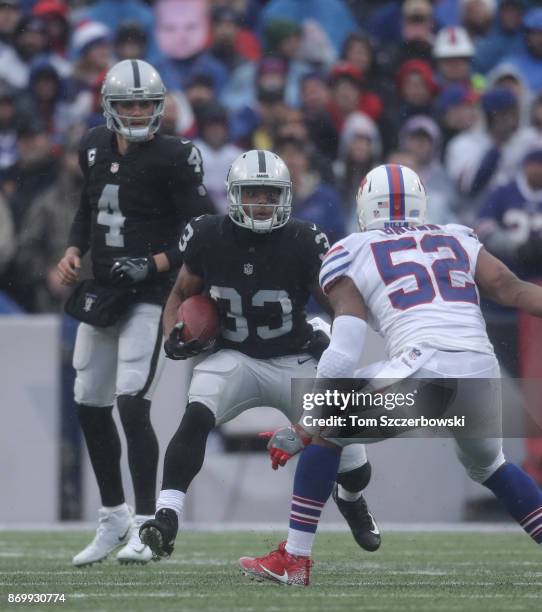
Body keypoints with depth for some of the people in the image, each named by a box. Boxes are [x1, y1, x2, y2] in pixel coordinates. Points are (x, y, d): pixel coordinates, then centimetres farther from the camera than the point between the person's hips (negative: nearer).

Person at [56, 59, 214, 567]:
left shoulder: (173, 158, -11)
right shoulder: (95, 148, 8)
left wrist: (154, 264, -22)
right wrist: (73, 252, 9)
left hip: (147, 297, -7)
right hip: (101, 293, 7)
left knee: (132, 405, -17)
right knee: (89, 406, 13)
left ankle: (144, 527, -10)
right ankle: (113, 519, 28)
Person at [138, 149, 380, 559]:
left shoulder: (303, 244, -15)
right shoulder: (210, 238, -9)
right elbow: (181, 295, 8)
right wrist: (173, 334, -11)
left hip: (295, 362, -1)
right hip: (234, 358, 1)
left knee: (355, 470, 0)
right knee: (196, 418, -32)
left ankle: (351, 501, 39)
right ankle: (167, 517, -34)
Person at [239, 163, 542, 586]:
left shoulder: (353, 256, 14)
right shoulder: (459, 242, 26)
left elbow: (344, 356, 4)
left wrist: (299, 431, 6)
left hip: (421, 371, -4)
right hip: (483, 372, 4)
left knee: (325, 431, 19)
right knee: (488, 464, 34)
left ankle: (294, 559, 13)